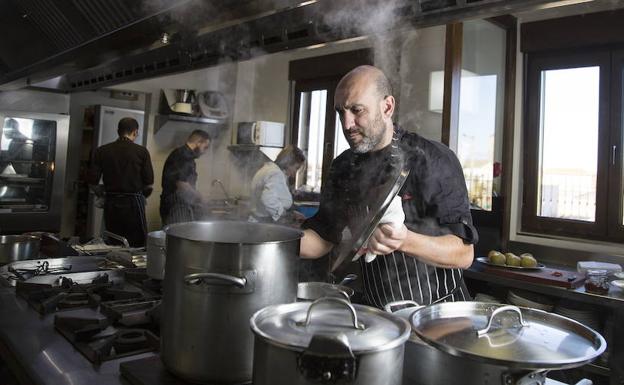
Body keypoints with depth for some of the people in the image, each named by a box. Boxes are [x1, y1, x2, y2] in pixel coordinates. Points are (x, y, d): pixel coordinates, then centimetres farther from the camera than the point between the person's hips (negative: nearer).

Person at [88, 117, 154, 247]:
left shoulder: (102, 151, 1)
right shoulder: (142, 152, -6)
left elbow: (92, 182, 1)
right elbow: (149, 184, -5)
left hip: (111, 203, 3)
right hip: (133, 203, -3)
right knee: (137, 245, 5)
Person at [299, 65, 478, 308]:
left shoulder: (434, 160, -10)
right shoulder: (343, 168, 8)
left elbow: (464, 254, -13)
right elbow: (323, 238, 15)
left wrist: (405, 242, -30)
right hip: (377, 315, 5)